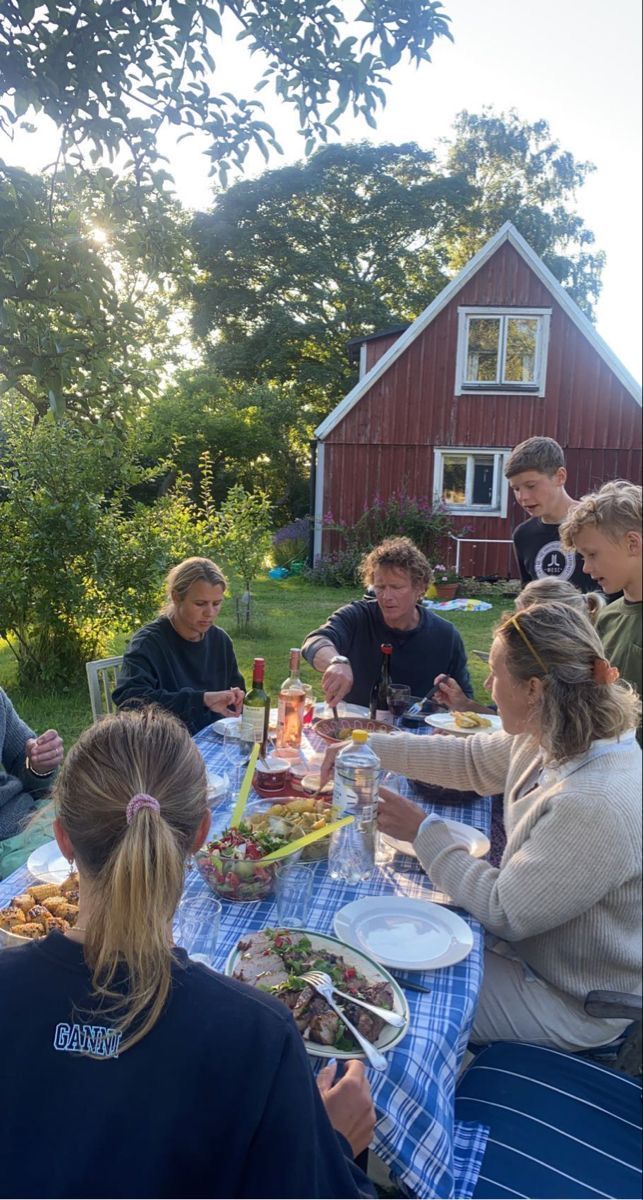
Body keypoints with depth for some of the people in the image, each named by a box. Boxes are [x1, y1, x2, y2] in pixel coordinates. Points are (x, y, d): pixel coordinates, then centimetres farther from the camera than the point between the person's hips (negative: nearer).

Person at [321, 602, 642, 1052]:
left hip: (568, 1001, -7)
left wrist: (424, 832, -16)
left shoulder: (596, 805, -36)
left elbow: (505, 913, -26)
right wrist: (367, 746, 5)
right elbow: (469, 759, 7)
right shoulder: (558, 739, -9)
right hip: (529, 933, 8)